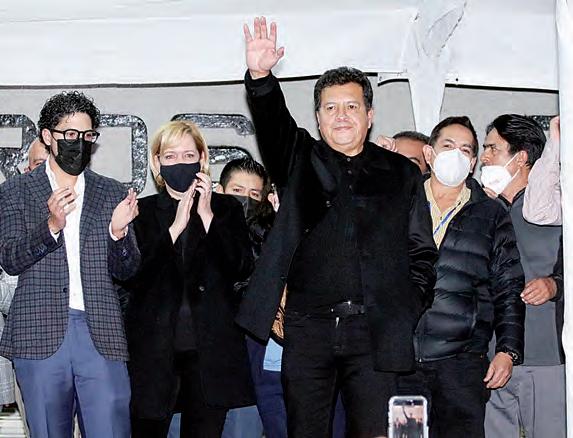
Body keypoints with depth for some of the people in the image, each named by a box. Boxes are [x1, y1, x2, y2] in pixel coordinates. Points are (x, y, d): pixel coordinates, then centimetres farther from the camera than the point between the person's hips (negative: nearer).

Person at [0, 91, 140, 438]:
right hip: (41, 335, -1)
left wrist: (118, 231, -11)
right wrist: (51, 225, -20)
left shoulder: (112, 193, 13)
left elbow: (125, 271, 10)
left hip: (101, 333, 1)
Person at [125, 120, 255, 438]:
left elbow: (242, 269, -2)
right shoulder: (141, 212, 8)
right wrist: (176, 227, -10)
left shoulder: (227, 209, 11)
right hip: (155, 349, 0)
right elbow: (132, 278, -4)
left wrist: (207, 216, -8)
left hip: (210, 350, 0)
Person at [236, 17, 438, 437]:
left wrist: (409, 313, 0)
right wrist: (260, 77, -28)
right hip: (308, 328, 0)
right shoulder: (300, 160, 12)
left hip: (377, 332, 0)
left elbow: (422, 253, 12)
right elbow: (273, 122, -9)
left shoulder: (402, 174, 12)